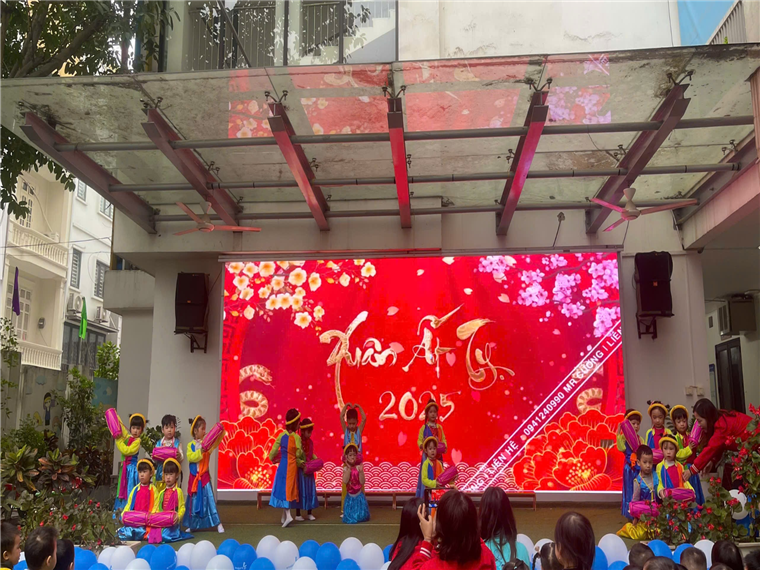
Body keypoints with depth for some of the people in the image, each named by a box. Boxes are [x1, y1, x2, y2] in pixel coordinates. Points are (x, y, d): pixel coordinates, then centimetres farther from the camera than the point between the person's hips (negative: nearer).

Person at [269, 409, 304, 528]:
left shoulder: (282, 435, -4)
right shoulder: (296, 437, -12)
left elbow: (274, 450, 0)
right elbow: (299, 454, -5)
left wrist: (272, 458, 21)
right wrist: (300, 461, 17)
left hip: (283, 465, 1)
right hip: (292, 465, -1)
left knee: (284, 488, 3)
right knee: (289, 488, 10)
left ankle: (287, 515, -11)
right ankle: (284, 515, 18)